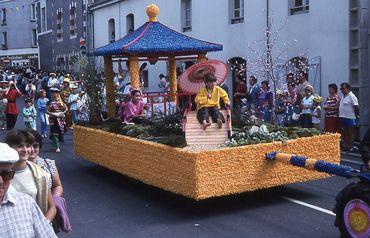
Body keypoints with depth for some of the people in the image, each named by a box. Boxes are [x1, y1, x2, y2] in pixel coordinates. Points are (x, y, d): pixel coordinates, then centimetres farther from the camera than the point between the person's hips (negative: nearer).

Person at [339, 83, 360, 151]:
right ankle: (346, 146, 21)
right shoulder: (343, 96, 15)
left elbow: (356, 107, -15)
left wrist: (357, 115, -11)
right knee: (344, 133, 13)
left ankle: (350, 147, 4)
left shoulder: (351, 96, -12)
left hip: (350, 118, -9)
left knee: (350, 133, -1)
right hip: (342, 117, 9)